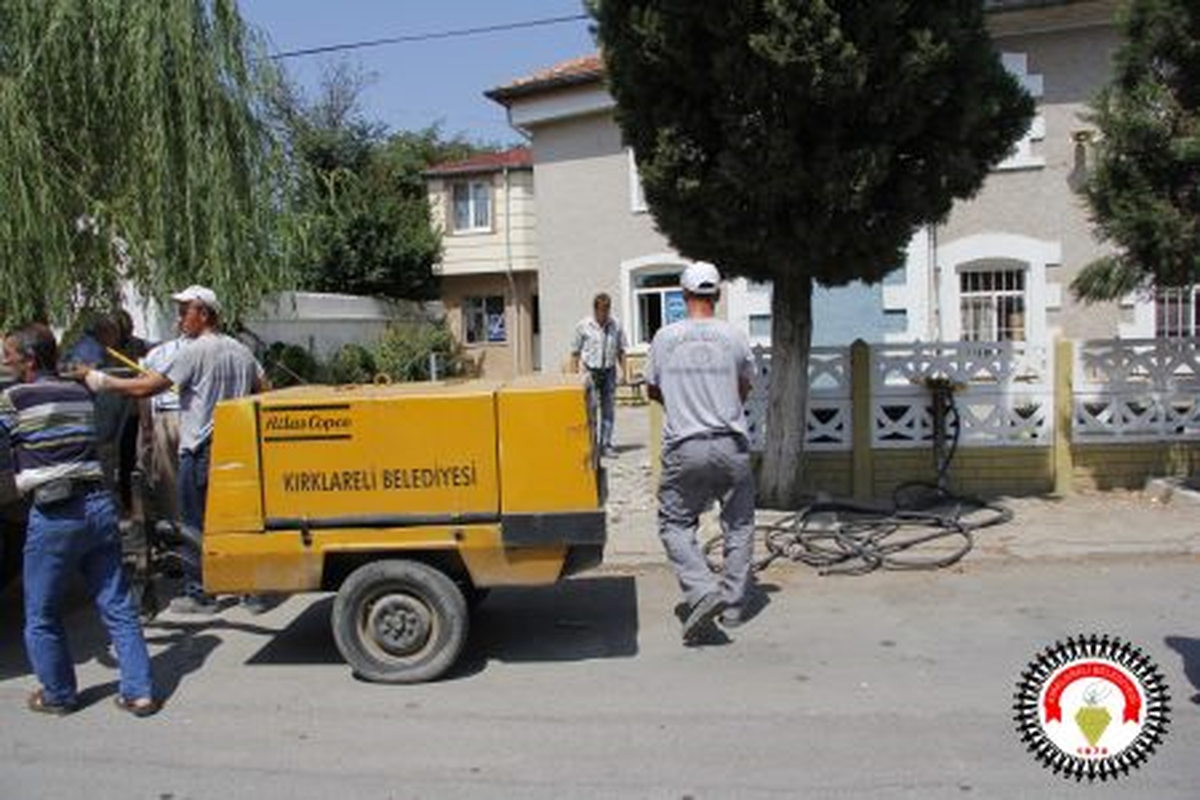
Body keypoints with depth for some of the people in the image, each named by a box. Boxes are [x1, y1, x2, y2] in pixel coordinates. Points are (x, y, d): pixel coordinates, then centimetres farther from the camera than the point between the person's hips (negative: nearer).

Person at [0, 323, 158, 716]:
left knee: (41, 617, 14)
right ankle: (139, 692, 12)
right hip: (99, 504, 6)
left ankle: (58, 696, 25)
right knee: (118, 607, 10)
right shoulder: (80, 394, 12)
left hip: (54, 516, -5)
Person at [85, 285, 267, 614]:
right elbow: (264, 392, 13)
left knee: (195, 526, 5)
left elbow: (146, 388, -14)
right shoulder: (241, 351, 8)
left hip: (200, 451, -6)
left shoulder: (194, 351, -12)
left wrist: (103, 382, -2)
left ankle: (199, 595, 11)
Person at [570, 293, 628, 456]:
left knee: (608, 410, 6)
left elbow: (620, 350, 12)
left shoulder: (616, 325, 4)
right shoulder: (583, 326, -4)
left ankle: (606, 445, 15)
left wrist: (624, 371, 7)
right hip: (590, 371, -3)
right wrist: (574, 375, -3)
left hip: (609, 371, 3)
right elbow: (575, 352, 1)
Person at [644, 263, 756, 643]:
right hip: (731, 445, 1)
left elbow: (652, 390, 12)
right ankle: (734, 604, 19)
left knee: (674, 524, 11)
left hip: (684, 447, -1)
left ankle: (703, 590, -8)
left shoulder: (665, 337, -1)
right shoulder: (734, 336, -1)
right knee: (738, 525, 15)